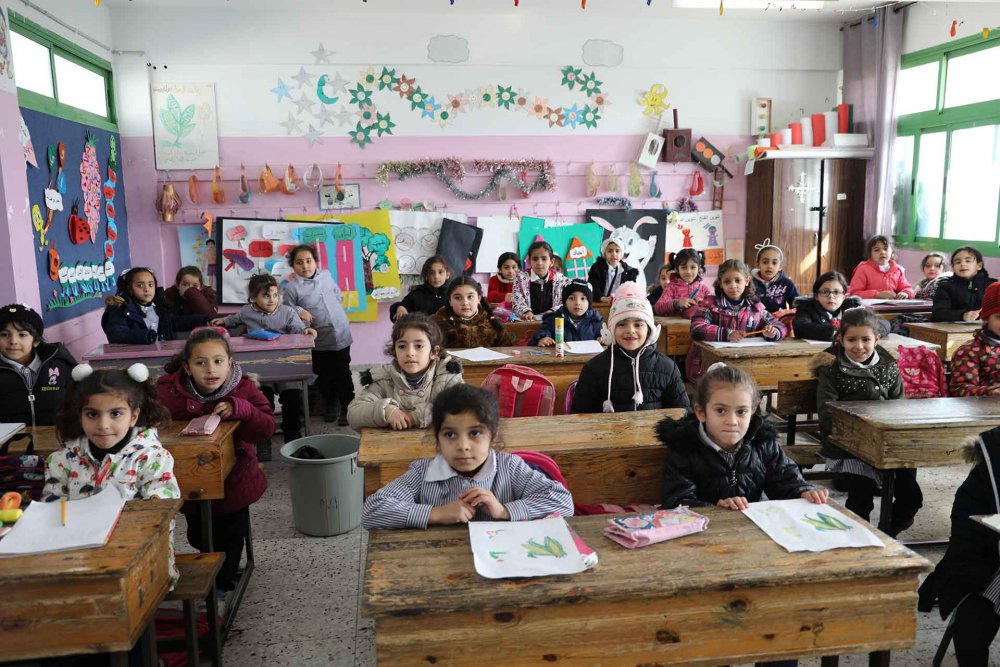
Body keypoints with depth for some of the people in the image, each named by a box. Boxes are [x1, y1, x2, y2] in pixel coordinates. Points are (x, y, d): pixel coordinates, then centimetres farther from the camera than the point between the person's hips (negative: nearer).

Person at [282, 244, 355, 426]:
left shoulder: (326, 275, 4)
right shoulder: (292, 287, -9)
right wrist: (299, 311, -21)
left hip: (341, 334, 2)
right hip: (320, 340, -2)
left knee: (343, 375, 8)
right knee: (325, 376, 13)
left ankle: (347, 409, 20)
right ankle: (329, 406, 34)